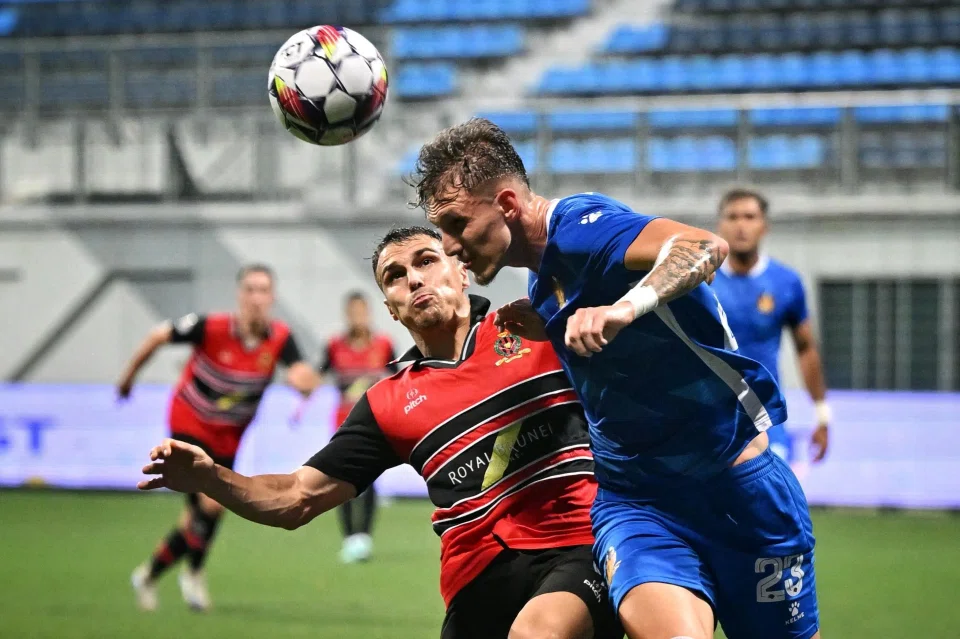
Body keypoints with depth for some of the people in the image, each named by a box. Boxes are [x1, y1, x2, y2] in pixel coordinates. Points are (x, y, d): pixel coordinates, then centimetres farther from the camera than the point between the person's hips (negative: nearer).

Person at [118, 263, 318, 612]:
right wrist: (129, 376, 0)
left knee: (199, 519, 11)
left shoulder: (280, 338, -15)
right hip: (190, 424, -5)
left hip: (229, 437, 5)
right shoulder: (211, 327, -25)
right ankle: (194, 573, 8)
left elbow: (307, 378, -26)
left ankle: (149, 574, 34)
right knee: (210, 503, -20)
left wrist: (303, 379, -51)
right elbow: (158, 336, -11)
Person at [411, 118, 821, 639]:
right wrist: (547, 332, 6)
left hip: (735, 476, -6)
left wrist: (626, 307, -50)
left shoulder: (577, 225, -18)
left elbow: (704, 246, -35)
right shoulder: (543, 281, 9)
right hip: (632, 497, 6)